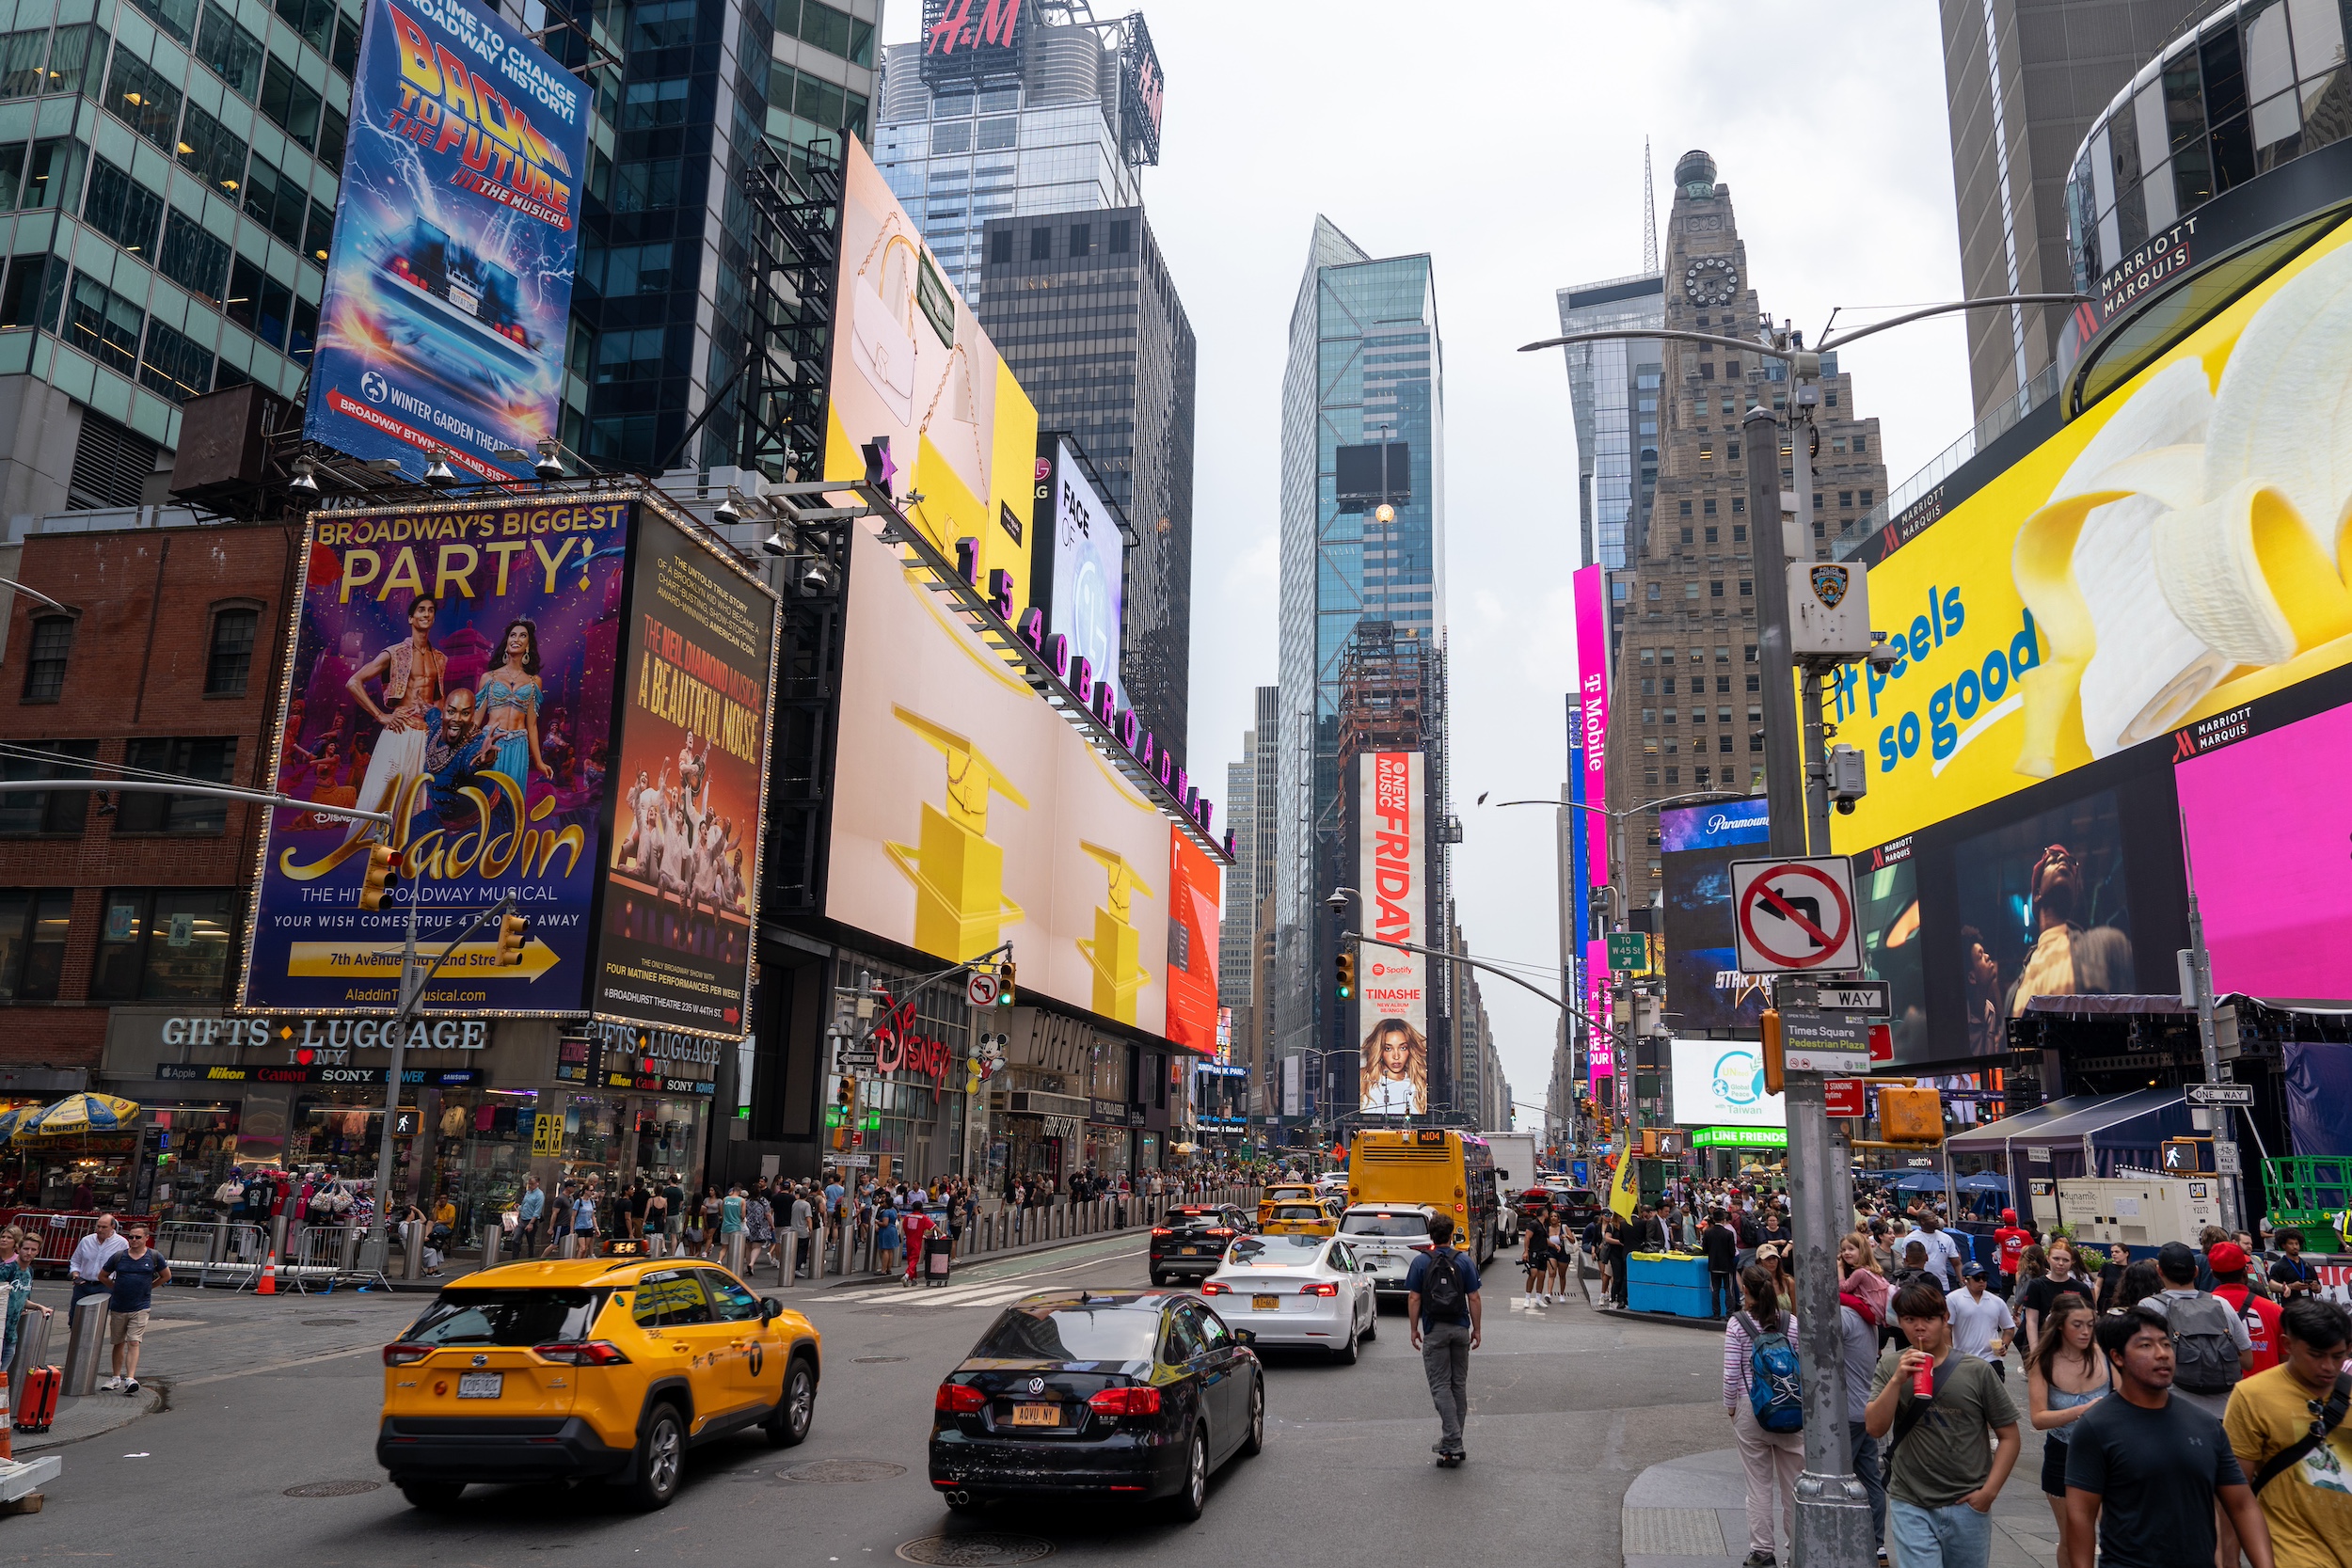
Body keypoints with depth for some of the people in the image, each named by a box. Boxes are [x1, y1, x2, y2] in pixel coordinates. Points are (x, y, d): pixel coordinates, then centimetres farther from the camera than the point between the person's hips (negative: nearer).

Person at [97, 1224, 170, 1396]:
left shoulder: (154, 1257, -1)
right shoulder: (118, 1256, 0)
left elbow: (166, 1276, 12)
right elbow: (102, 1276, 14)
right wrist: (117, 1288, 9)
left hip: (140, 1308, -2)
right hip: (118, 1307, 2)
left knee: (133, 1343, -11)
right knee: (119, 1343, 12)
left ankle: (130, 1379, -18)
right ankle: (116, 1378, 24)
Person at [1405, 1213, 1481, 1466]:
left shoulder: (1421, 1262, -5)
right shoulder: (1464, 1261, -1)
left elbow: (1413, 1298, -6)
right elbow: (1474, 1298, -2)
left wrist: (1414, 1329, 4)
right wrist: (1477, 1329, 8)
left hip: (1434, 1331, -2)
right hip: (1460, 1329, 2)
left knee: (1440, 1385, -1)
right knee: (1459, 1384, 13)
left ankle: (1452, 1443, -13)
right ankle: (1453, 1442, 19)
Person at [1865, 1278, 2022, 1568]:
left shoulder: (1976, 1372, -3)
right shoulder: (1890, 1367, 0)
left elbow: (2009, 1437, 2)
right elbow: (1875, 1428, -8)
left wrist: (1989, 1491, -6)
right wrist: (1898, 1380, -19)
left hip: (1967, 1507, 1)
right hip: (1911, 1508, 0)